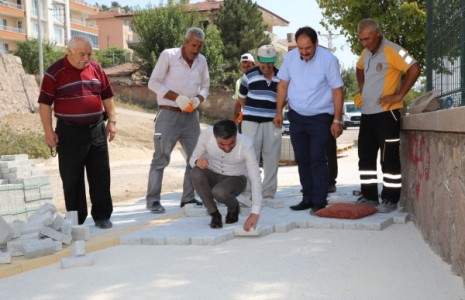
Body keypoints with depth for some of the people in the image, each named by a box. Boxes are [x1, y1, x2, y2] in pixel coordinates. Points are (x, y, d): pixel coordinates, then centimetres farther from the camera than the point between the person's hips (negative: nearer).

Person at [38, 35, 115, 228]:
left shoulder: (96, 69, 6)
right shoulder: (55, 72, -7)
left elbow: (107, 96, 14)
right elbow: (45, 103, -6)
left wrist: (112, 121, 7)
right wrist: (49, 131, -11)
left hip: (97, 130, 4)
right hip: (69, 132, -3)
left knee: (100, 175, 6)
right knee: (72, 178, 5)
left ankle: (102, 216, 17)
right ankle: (76, 220, 16)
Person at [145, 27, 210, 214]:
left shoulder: (201, 60, 8)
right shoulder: (168, 55, -7)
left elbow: (205, 86, 16)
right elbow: (153, 82, -9)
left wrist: (198, 99, -7)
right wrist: (177, 97, -19)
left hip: (191, 116, 6)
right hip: (169, 114, -5)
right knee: (161, 157, -4)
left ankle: (188, 198, 18)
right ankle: (153, 200, 2)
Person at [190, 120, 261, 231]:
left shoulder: (246, 145, -30)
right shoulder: (206, 134, -24)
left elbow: (255, 180, -31)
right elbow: (193, 159, -8)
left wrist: (255, 213, -40)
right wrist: (197, 161, -35)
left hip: (235, 179, -2)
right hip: (213, 176, 2)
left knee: (219, 192, -35)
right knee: (197, 172, -32)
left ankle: (234, 208, 1)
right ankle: (214, 214, -12)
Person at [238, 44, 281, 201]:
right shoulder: (249, 75, -1)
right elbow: (242, 97, 9)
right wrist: (253, 110, 10)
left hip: (272, 122, 3)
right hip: (251, 121, -3)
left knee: (272, 158, 6)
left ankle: (268, 194, 16)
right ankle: (247, 194, 4)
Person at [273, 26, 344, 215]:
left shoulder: (328, 60, -14)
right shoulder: (290, 57, -3)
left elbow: (337, 91, -10)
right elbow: (283, 85, 7)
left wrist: (337, 120, -12)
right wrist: (279, 112, 4)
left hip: (320, 117, -4)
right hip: (296, 116, 4)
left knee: (317, 160, -8)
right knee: (302, 160, 9)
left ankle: (319, 201, 0)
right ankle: (307, 198, 19)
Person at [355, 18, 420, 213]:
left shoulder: (392, 51, -13)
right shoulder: (366, 53, 12)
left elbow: (414, 69, -21)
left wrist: (399, 95, -19)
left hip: (386, 113, -9)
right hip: (367, 113, 9)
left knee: (389, 159, -2)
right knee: (365, 157, 12)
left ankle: (390, 200, 5)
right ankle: (369, 196, 21)